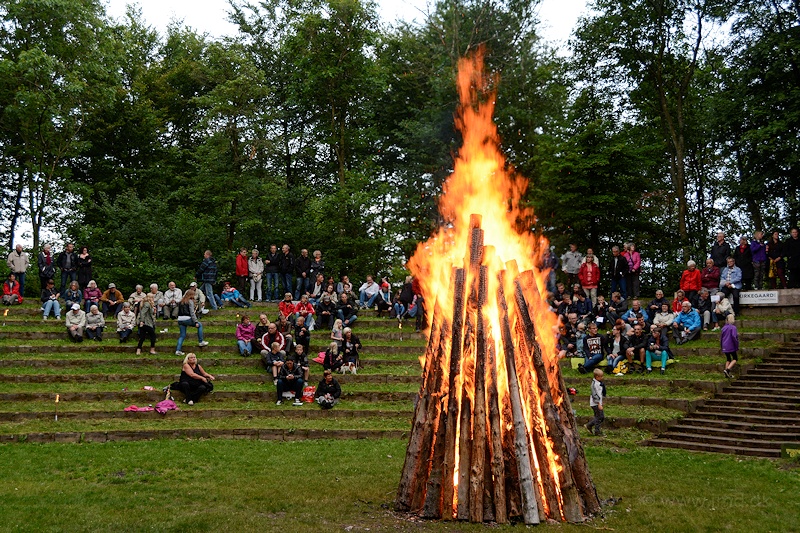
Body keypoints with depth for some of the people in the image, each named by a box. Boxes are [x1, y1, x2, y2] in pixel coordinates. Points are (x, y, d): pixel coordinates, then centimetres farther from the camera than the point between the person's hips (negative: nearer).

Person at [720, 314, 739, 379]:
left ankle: (728, 374, 12)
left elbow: (721, 337, 13)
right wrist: (737, 346, -12)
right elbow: (733, 336, -20)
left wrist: (721, 346, 22)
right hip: (731, 346, -6)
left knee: (728, 359, 16)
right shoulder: (733, 327, -10)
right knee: (735, 359, 4)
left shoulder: (724, 327, 9)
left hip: (725, 347, 6)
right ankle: (727, 369, -17)